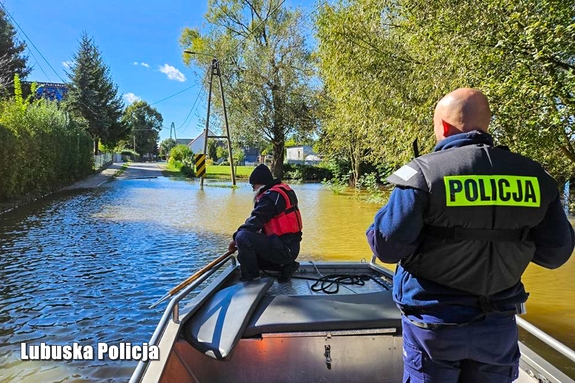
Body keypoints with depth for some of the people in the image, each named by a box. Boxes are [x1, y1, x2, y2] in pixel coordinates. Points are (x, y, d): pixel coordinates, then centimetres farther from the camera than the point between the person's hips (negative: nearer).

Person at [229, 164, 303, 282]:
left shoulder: (271, 196, -17)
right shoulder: (283, 190, 14)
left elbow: (254, 223, -19)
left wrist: (235, 238, -4)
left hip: (284, 248, -10)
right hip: (291, 247, 10)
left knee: (242, 238, -21)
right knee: (250, 251, 23)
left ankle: (250, 277, -5)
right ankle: (285, 265, 14)